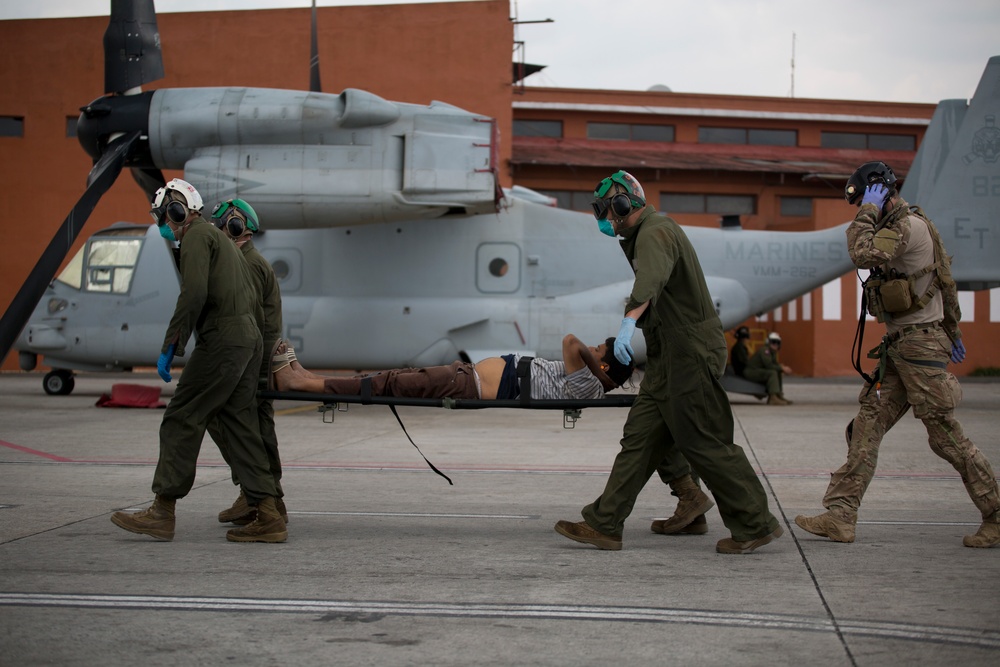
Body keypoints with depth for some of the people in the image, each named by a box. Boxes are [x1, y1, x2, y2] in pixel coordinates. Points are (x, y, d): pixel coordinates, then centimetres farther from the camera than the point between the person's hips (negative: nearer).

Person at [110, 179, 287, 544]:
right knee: (240, 426, 8)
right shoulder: (222, 239, 27)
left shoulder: (198, 236, -4)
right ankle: (267, 516, 4)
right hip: (250, 337, 9)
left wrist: (170, 345, -16)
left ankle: (162, 512, -1)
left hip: (221, 339, -9)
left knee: (182, 420, -4)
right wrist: (261, 348, 29)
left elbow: (193, 294, -18)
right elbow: (253, 300, 27)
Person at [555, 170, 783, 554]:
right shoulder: (652, 231, 20)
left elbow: (652, 278, -37)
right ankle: (603, 525, 5)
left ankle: (756, 525, 3)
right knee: (640, 438, 6)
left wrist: (629, 321, -52)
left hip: (690, 355, -10)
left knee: (704, 444, -6)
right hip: (671, 357, 10)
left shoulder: (655, 233, -14)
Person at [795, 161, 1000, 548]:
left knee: (945, 436, -4)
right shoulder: (907, 225, 16)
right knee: (867, 426, 3)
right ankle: (840, 516, 0)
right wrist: (952, 331, 29)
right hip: (899, 346, 10)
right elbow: (946, 281, 22)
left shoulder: (908, 225, -14)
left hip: (919, 344, -10)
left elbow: (864, 255, -32)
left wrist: (868, 213, -18)